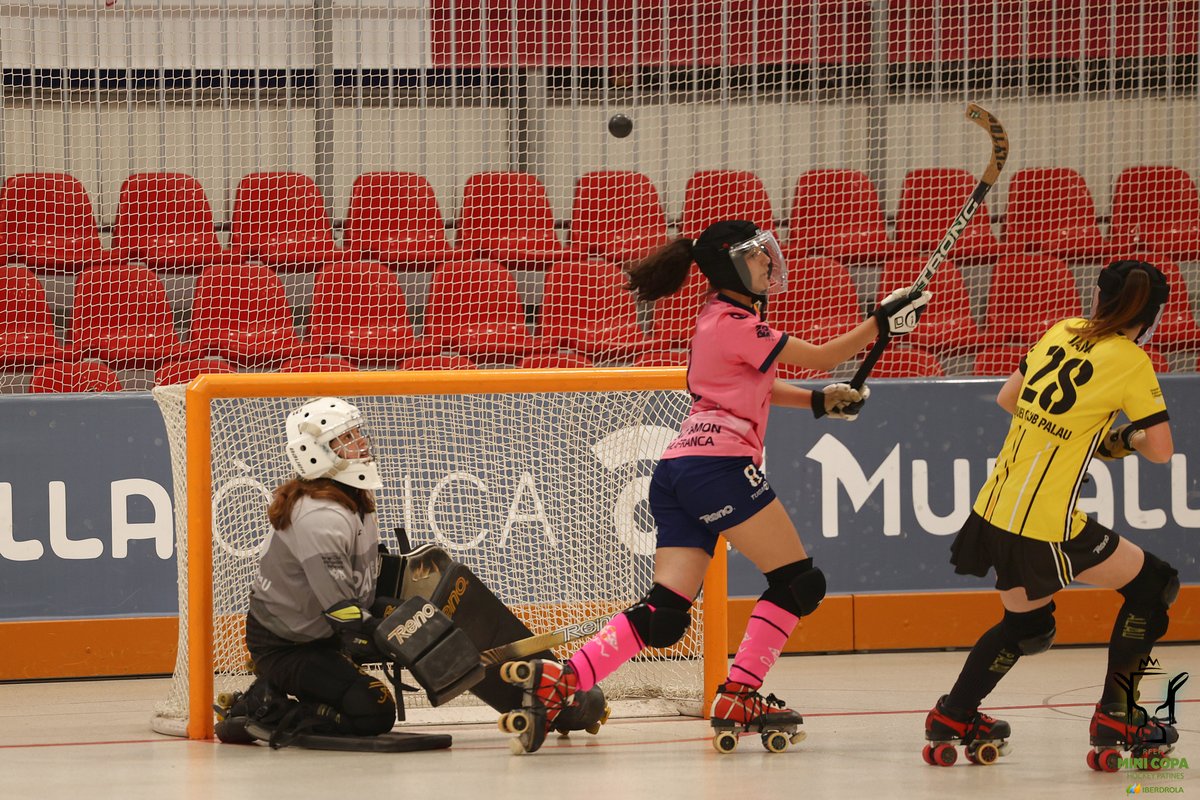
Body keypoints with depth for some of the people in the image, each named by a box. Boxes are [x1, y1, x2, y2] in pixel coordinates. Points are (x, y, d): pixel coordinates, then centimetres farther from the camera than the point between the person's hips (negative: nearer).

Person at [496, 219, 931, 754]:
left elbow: (755, 388, 32)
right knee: (799, 583, -2)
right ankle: (738, 698, -4)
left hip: (677, 472, 10)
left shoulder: (722, 316, 22)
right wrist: (882, 323, 0)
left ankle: (557, 682, -10)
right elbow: (820, 357, -5)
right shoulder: (735, 323, -7)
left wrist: (818, 401, 20)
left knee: (665, 615, 2)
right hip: (717, 464, -10)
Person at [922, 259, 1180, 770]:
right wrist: (1122, 439, 15)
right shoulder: (1130, 362, -9)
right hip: (1046, 526, -7)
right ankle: (1116, 718, 9)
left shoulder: (1063, 332, 9)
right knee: (1153, 586, 9)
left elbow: (1006, 399, 22)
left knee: (1025, 622, 27)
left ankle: (953, 718, 30)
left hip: (995, 511, 7)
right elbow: (1161, 451, -6)